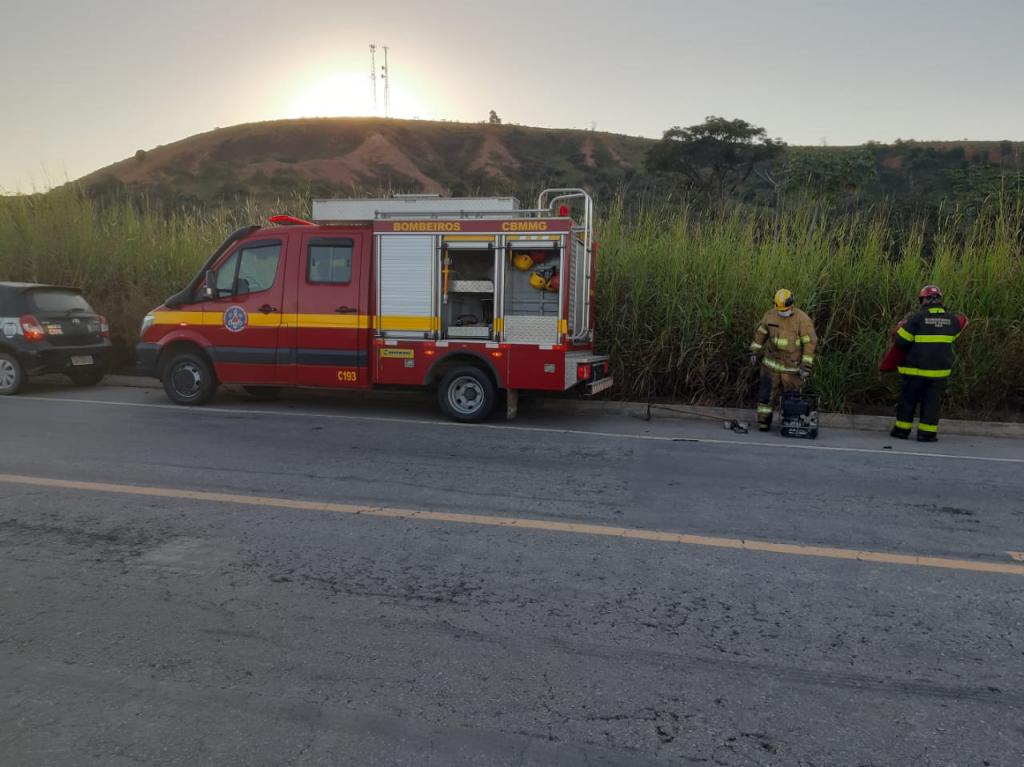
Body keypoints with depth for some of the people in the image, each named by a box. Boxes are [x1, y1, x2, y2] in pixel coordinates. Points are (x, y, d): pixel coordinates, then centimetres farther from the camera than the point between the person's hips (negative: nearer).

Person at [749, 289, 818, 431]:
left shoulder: (802, 319, -16)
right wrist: (754, 352, 7)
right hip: (772, 361, 2)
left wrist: (806, 366, -17)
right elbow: (760, 332, 10)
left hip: (792, 365, -2)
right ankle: (764, 420, 9)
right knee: (767, 392, -1)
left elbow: (810, 342, -15)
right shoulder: (770, 315, -5)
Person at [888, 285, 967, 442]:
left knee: (908, 399, 9)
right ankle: (927, 433, 8)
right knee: (932, 401, 8)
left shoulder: (917, 318, -11)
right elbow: (962, 322, 27)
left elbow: (900, 342, -10)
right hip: (940, 370, 3)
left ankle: (902, 429, 15)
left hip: (916, 369, -3)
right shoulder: (951, 319, 3)